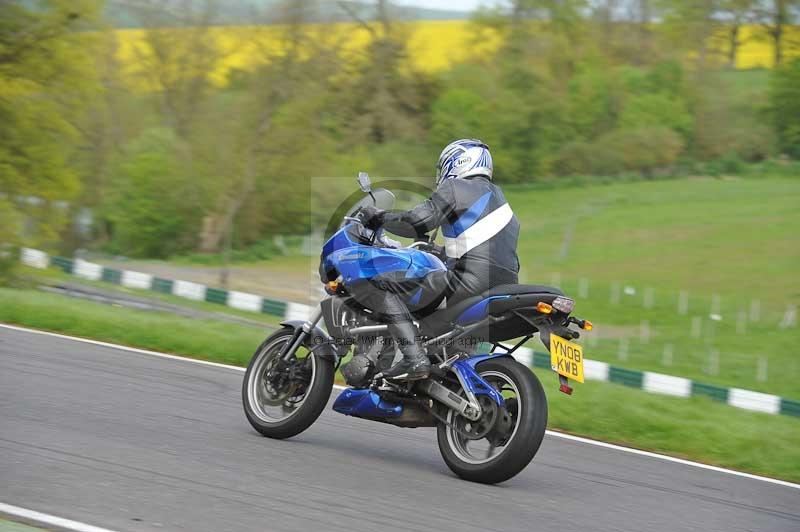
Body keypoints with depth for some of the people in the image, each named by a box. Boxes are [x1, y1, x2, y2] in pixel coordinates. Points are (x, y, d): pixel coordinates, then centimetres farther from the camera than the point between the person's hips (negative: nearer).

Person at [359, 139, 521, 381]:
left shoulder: (455, 188, 1)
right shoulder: (497, 196, 28)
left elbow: (417, 222, -11)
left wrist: (379, 217, 5)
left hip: (469, 279, -9)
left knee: (377, 286, -9)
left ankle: (413, 357, -23)